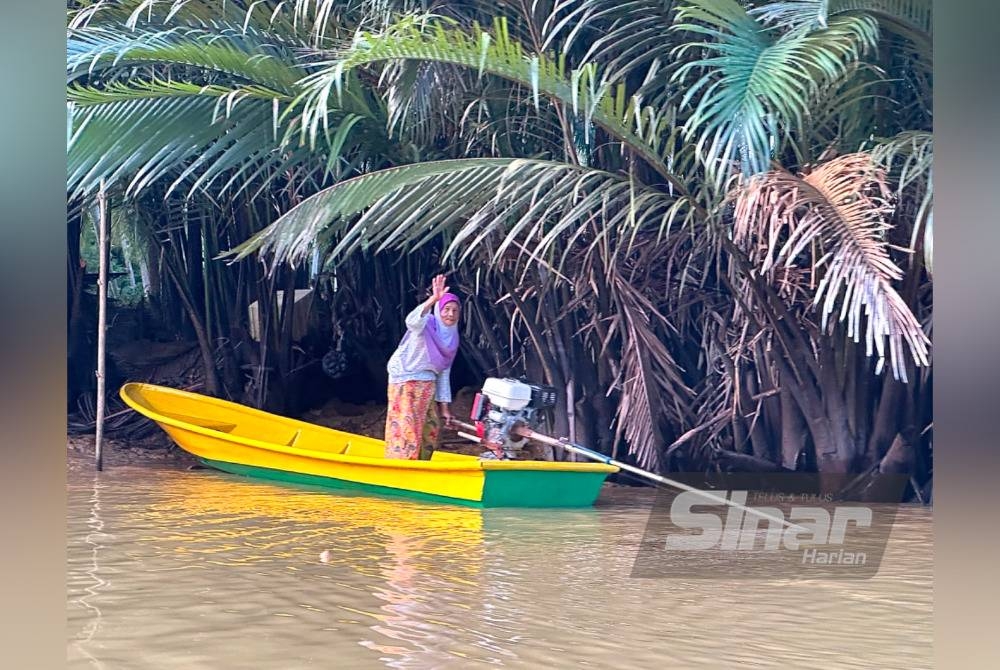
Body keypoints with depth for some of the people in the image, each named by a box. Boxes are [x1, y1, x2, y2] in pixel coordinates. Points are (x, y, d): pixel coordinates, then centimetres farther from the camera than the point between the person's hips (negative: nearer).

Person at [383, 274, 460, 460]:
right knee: (407, 429, -10)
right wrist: (433, 299, -53)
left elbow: (443, 373, 15)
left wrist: (445, 407, 13)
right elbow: (412, 320, -38)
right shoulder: (426, 325, -12)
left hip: (426, 386, 8)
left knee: (430, 429, 12)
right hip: (405, 383, -8)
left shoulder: (451, 338, 10)